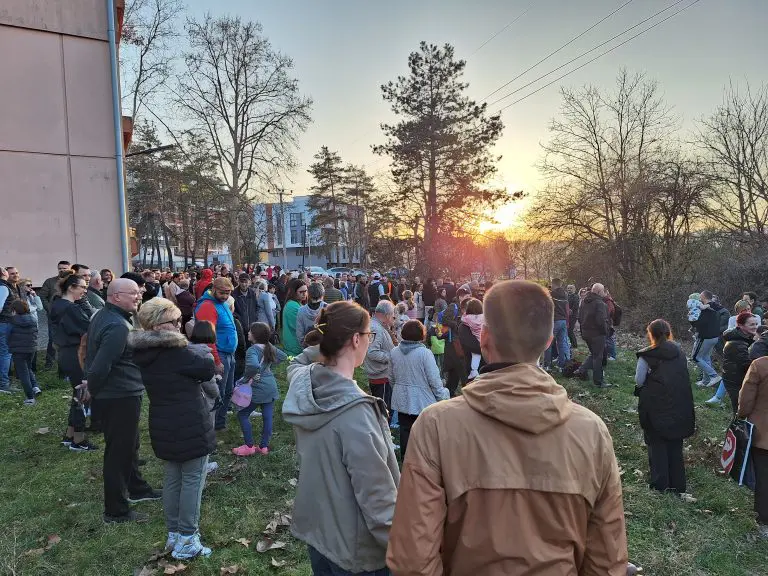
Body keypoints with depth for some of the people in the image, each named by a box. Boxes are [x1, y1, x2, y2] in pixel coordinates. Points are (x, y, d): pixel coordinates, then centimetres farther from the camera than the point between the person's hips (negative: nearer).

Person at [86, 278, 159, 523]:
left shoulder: (102, 316, 8)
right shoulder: (118, 326, -25)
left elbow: (94, 355, 16)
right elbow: (101, 365, -28)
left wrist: (93, 386, 17)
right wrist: (93, 389, -11)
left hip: (115, 393, 11)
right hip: (121, 396, -11)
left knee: (129, 444, 24)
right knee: (119, 450, 1)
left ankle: (136, 488, 42)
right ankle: (116, 511, 14)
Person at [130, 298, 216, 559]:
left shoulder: (142, 352, 3)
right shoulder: (175, 352, -22)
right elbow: (207, 369, -13)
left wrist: (192, 359, 2)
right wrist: (205, 359, 4)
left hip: (162, 427, 8)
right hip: (189, 426, -8)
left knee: (172, 478, 18)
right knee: (192, 479, 3)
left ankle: (173, 534, 30)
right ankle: (186, 540, 10)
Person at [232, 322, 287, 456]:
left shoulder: (253, 350, -19)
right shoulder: (269, 347, 6)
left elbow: (254, 366, -38)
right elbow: (283, 356, 21)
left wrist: (247, 377, -21)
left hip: (258, 389, -8)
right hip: (271, 388, 8)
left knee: (242, 414, 8)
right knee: (268, 416, 10)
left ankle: (249, 446, 11)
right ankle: (264, 446, 18)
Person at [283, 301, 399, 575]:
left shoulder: (302, 381, -9)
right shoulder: (354, 411, -31)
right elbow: (378, 498, -28)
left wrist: (324, 344, 10)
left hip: (315, 529, 7)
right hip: (355, 549, -7)